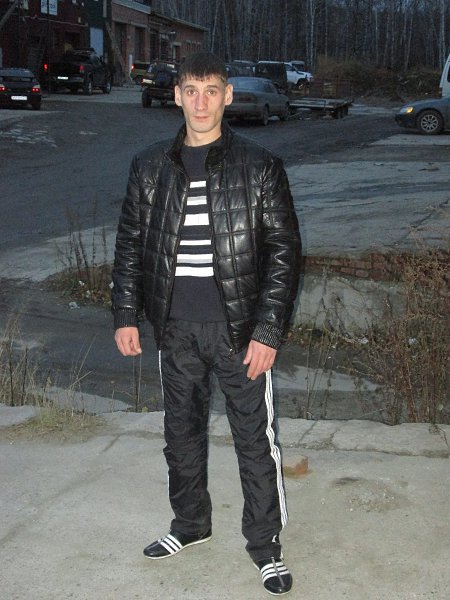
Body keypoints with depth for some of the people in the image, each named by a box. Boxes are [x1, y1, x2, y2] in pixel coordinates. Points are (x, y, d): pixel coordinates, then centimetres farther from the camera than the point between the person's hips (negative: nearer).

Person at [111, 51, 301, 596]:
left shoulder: (259, 168, -5)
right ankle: (190, 524, 39)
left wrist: (269, 329, -12)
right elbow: (130, 244, 10)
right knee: (181, 431, 18)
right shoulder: (150, 168, 4)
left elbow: (284, 249, -6)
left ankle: (265, 543, 22)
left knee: (255, 438, 4)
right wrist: (126, 315, 5)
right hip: (175, 327, 4)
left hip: (239, 327, -3)